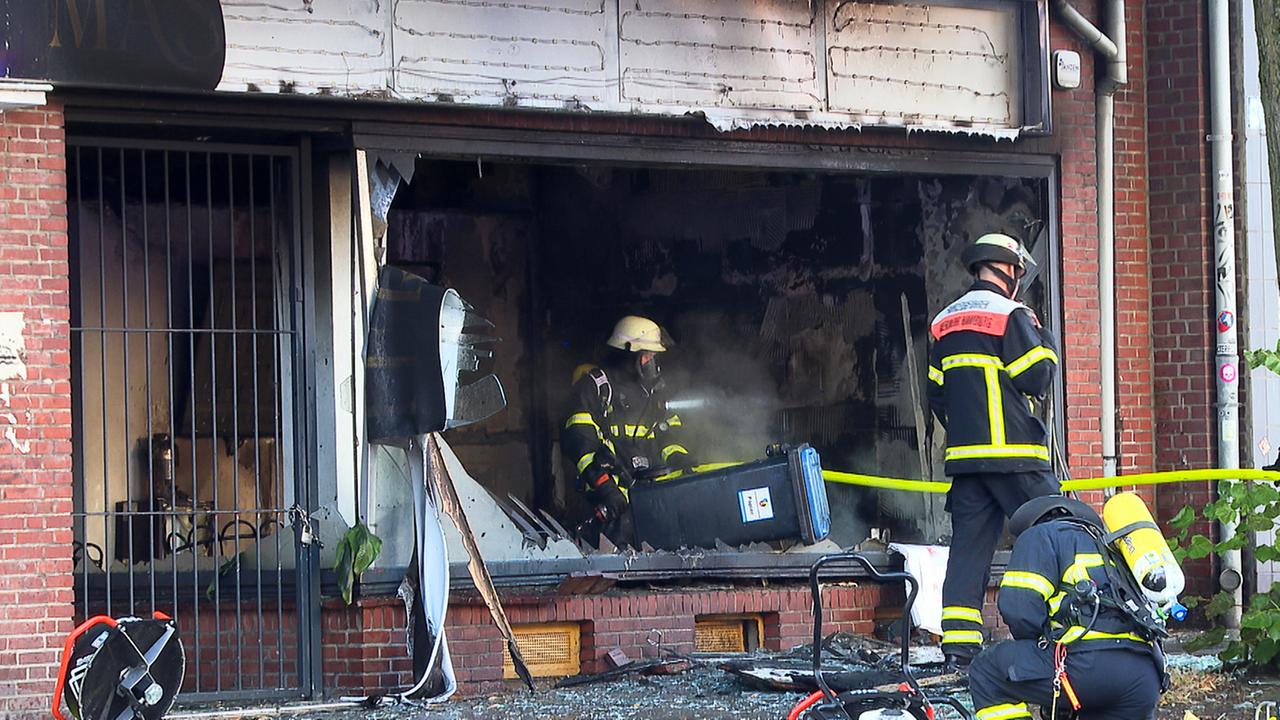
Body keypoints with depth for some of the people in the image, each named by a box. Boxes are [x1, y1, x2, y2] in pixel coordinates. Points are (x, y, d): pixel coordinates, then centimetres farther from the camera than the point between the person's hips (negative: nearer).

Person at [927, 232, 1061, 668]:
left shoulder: (944, 323, 15)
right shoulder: (1010, 316, -8)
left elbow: (936, 393, 18)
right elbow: (1036, 378, -11)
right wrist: (1044, 339, 7)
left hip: (964, 453, 7)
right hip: (1013, 454, -7)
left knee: (969, 544, 5)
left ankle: (958, 645, -1)